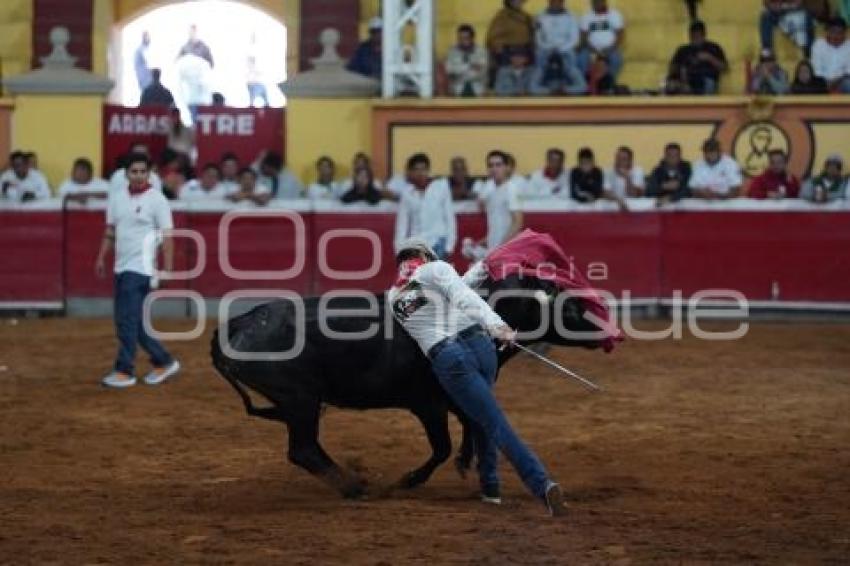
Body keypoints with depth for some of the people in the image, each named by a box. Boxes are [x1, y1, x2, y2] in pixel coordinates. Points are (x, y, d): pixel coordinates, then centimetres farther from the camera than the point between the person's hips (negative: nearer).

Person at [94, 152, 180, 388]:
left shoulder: (157, 200, -9)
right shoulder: (117, 196, 9)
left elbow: (167, 236, -10)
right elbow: (110, 230, 18)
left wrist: (167, 269, -14)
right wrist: (102, 258, 12)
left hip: (141, 269, -7)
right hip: (122, 268, 7)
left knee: (128, 320, -10)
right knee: (127, 321, 10)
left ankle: (125, 372, -4)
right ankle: (164, 362, 21)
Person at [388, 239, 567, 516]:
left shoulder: (393, 298, 18)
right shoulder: (435, 269, 6)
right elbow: (463, 296, -11)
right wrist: (496, 325, -22)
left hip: (447, 359, 0)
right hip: (478, 343, 0)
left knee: (495, 425, -3)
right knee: (483, 414, 25)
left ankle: (542, 484, -17)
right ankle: (489, 487, 28)